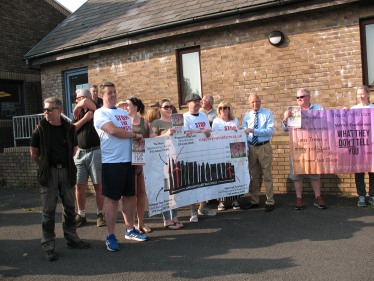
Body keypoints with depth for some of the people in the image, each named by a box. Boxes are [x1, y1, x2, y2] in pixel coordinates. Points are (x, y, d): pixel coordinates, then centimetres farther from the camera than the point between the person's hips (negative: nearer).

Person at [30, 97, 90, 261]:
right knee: (48, 209, 1)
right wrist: (45, 167, 8)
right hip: (49, 173, -3)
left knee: (70, 206, 11)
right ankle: (48, 246, 9)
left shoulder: (69, 128, 4)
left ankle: (71, 239, 26)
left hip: (66, 171, 3)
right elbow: (34, 152, 4)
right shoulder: (40, 129, -2)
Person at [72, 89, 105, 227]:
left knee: (98, 185, 1)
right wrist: (84, 118, -3)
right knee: (79, 185, 4)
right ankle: (81, 214, 15)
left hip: (95, 152, -5)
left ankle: (100, 214, 12)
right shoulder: (79, 113, 18)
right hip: (80, 153, 5)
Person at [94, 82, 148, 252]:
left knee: (128, 195, 13)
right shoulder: (100, 113, -3)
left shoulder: (124, 113, 19)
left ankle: (130, 230, 25)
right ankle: (110, 237, 8)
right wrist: (135, 135, -9)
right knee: (113, 199, -2)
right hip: (112, 161, -6)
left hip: (128, 160, 7)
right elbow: (113, 130, -18)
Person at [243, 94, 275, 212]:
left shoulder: (268, 114, 0)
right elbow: (244, 134, 8)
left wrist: (254, 131, -20)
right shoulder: (246, 117, 10)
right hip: (251, 147, 4)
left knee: (267, 175, -1)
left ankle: (270, 202, 7)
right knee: (254, 176, 11)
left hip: (264, 147, -3)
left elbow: (270, 130, -13)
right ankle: (254, 201, 20)